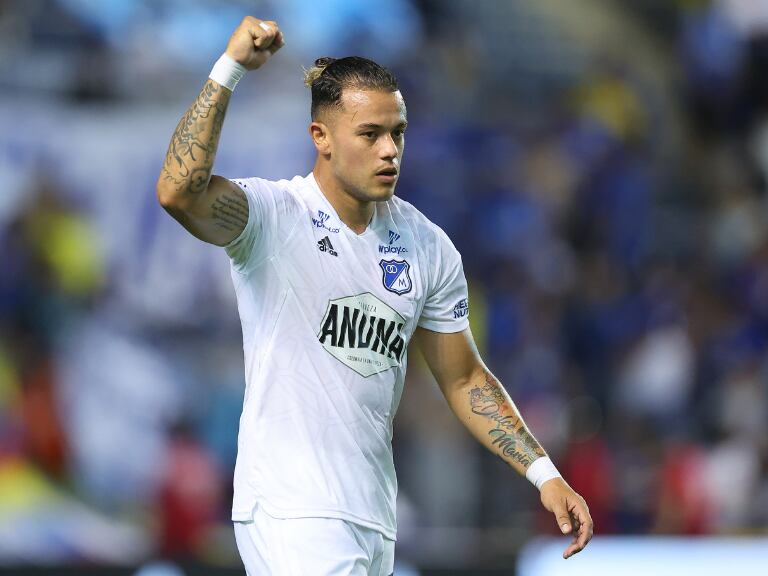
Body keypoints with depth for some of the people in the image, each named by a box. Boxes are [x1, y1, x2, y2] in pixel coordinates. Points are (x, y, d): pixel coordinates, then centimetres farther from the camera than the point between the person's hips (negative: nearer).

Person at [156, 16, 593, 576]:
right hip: (290, 513, -6)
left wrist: (543, 473, 9)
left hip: (375, 522, 6)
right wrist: (230, 68, -28)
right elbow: (179, 193, -28)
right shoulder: (274, 215, -8)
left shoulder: (428, 246, 9)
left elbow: (465, 378, 17)